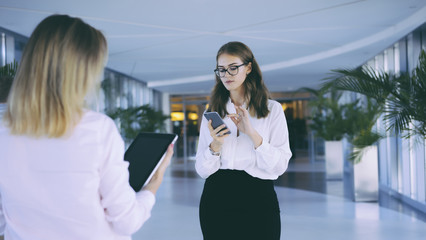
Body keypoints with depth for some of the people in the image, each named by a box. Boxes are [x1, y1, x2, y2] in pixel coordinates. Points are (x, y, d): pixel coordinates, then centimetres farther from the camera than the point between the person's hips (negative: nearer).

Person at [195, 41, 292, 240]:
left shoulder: (272, 110, 4)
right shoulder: (213, 112, 10)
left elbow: (280, 166, -6)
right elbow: (202, 171, 5)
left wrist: (252, 133, -16)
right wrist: (214, 146, -14)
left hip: (258, 198, -2)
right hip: (216, 199, 2)